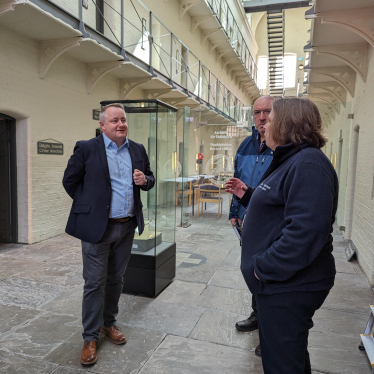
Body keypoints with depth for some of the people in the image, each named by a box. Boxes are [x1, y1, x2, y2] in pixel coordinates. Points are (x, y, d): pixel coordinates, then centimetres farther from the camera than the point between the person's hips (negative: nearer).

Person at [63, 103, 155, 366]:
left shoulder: (138, 150, 6)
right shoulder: (86, 149, -6)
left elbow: (149, 178, 14)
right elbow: (70, 181, 0)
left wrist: (145, 180, -8)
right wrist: (88, 205, 0)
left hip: (127, 226, 4)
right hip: (97, 226, -4)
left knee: (116, 279, 18)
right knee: (95, 283, 5)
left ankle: (109, 323, 38)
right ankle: (90, 337, 22)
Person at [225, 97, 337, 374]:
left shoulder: (308, 164, -21)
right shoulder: (291, 161, 14)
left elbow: (305, 230, -31)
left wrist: (265, 267, -23)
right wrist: (247, 195, 10)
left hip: (289, 285, -10)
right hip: (280, 281, 10)